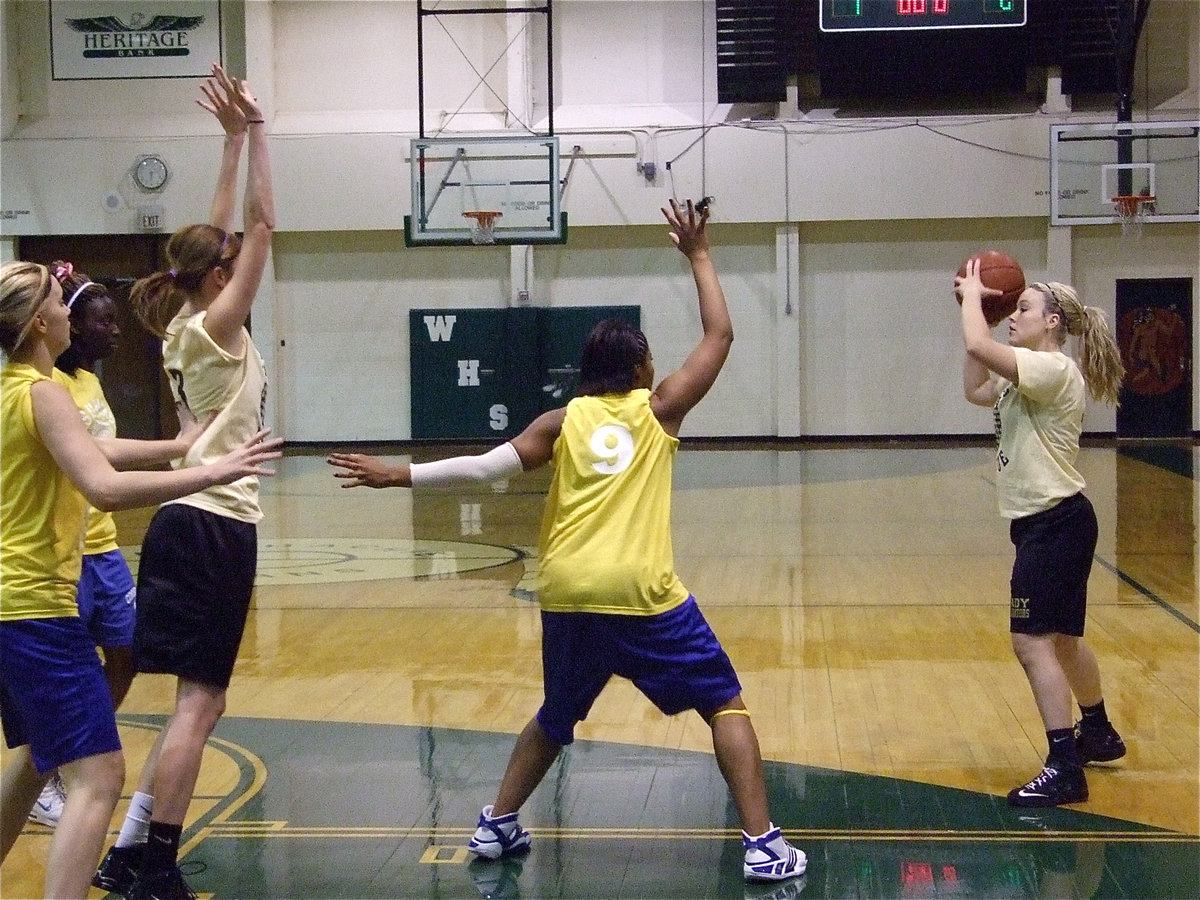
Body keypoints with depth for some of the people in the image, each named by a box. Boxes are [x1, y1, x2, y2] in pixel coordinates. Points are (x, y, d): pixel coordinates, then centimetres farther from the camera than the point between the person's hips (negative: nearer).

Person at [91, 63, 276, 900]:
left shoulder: (192, 323, 12)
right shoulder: (212, 328, -10)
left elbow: (226, 232, 20)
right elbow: (264, 225, -13)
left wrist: (235, 139, 20)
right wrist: (252, 130, -10)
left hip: (200, 521, 9)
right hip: (213, 526, -9)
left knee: (202, 700, 11)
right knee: (198, 701, -7)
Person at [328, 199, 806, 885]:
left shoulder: (564, 421, 13)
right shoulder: (658, 410, 9)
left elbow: (487, 467, 4)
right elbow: (720, 336, 16)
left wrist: (400, 476, 9)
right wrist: (699, 255, 24)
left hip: (568, 595, 3)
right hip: (642, 593, -3)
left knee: (556, 719, 27)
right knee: (726, 705, 7)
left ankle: (497, 826, 27)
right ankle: (764, 846, -2)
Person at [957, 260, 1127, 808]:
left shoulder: (1054, 370, -17)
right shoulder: (1031, 374, 14)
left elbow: (979, 347, -28)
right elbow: (975, 389, 21)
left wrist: (972, 296, -10)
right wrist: (977, 306, 16)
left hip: (1055, 522, -11)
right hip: (1045, 523, 11)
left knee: (1033, 641, -13)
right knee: (1062, 639, 23)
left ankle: (1064, 770, -12)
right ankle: (1098, 733, 41)